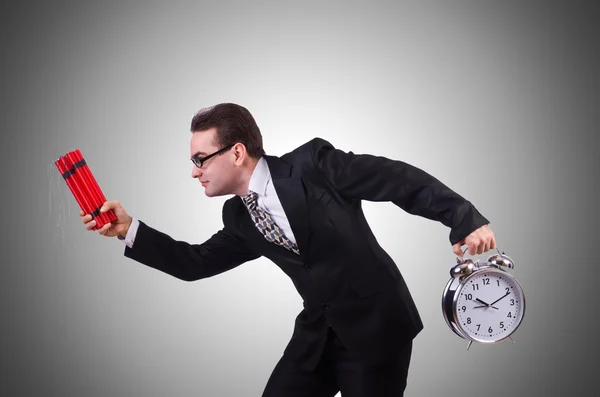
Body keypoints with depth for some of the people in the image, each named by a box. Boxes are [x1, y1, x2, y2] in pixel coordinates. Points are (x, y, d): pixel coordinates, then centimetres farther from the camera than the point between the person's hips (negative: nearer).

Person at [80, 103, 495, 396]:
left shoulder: (312, 163, -15)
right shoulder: (239, 218, 6)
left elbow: (400, 178, -15)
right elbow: (196, 263, 12)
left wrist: (466, 220, -20)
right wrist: (129, 229, 3)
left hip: (376, 323, -6)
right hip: (319, 331, 7)